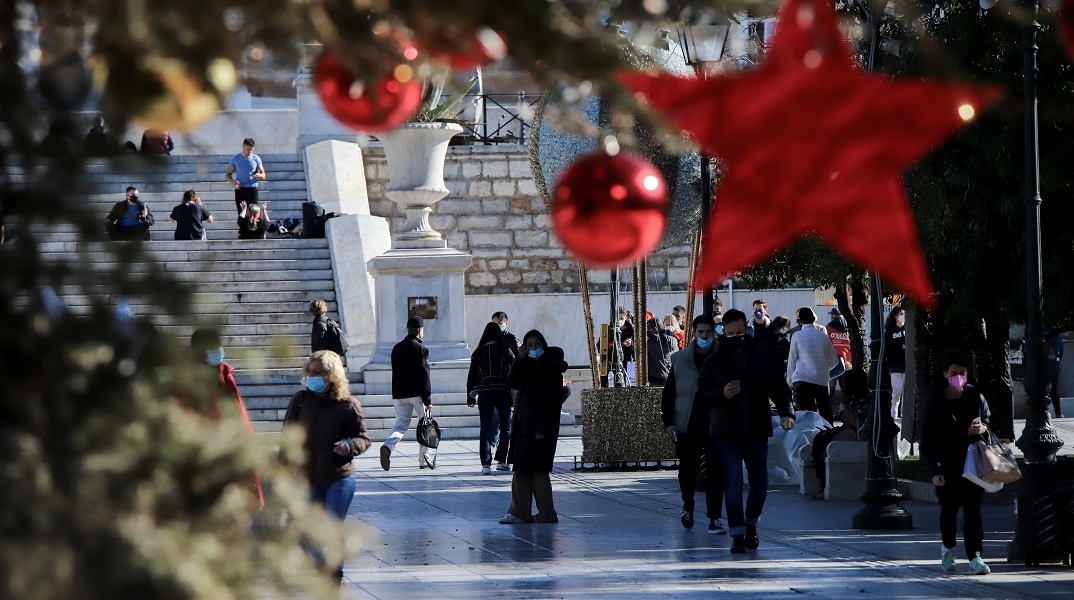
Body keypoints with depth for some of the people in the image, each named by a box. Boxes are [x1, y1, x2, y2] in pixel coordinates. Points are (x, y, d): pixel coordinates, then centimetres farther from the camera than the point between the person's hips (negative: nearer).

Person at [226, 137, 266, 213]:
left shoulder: (256, 159, 3)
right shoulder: (235, 159, 2)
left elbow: (263, 176, 8)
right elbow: (228, 175, 8)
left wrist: (258, 175, -17)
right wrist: (232, 182, -15)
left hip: (252, 189, 0)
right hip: (240, 189, 0)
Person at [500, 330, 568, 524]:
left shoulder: (551, 369, -11)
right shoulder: (528, 366, 13)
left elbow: (551, 400, -16)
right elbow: (513, 383, 3)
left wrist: (542, 429, -20)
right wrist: (520, 360, -9)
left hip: (539, 426, -8)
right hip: (524, 424, 8)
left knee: (537, 470, -5)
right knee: (520, 470, 7)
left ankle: (546, 514, 1)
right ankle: (519, 512, 10)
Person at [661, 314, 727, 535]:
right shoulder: (680, 360, 4)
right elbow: (668, 394, 8)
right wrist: (668, 422, -1)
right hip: (687, 426, 1)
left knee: (716, 471, -4)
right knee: (687, 470, 9)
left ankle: (715, 518, 1)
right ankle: (687, 508, 33)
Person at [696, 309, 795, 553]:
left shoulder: (763, 359, 8)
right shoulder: (714, 362, 5)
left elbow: (778, 388, 2)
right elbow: (702, 393, 2)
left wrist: (785, 412, -15)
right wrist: (722, 394, -19)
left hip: (756, 431, 2)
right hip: (726, 432, -2)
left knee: (759, 482, 4)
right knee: (733, 483, -9)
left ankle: (751, 525, 29)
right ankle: (737, 535, -5)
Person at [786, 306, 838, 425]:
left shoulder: (797, 336, 1)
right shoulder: (823, 336, 10)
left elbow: (791, 360, 3)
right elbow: (834, 361, 16)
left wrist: (790, 382, 11)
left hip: (802, 381, -3)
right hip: (822, 381, 3)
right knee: (826, 415, 6)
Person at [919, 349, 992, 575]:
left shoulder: (975, 397, -1)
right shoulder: (936, 403, -7)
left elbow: (989, 419, 14)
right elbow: (927, 439, -7)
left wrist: (983, 428, -12)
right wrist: (935, 469, -14)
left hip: (972, 462, 0)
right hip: (947, 466, 0)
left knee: (973, 510, -5)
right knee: (949, 508, 13)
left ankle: (975, 556, -6)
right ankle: (948, 548, 36)